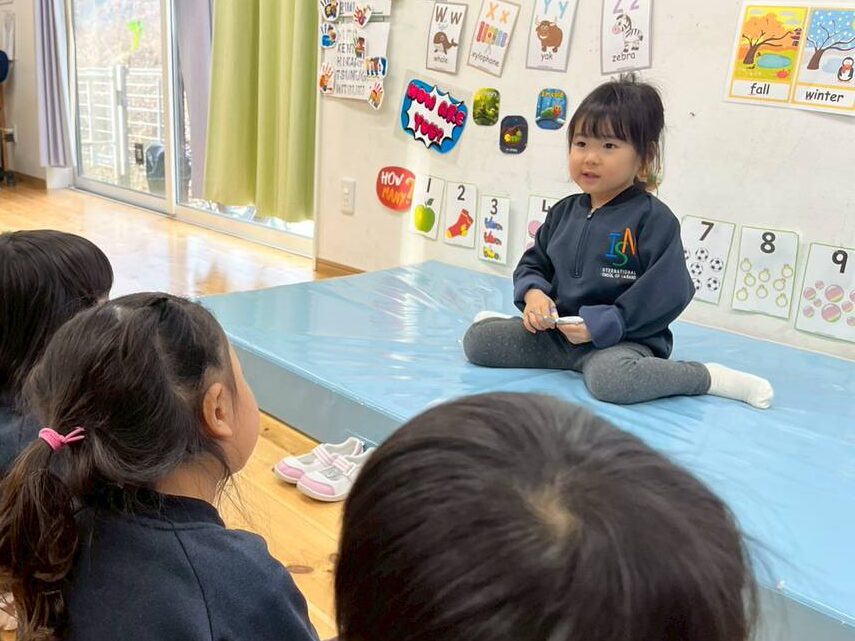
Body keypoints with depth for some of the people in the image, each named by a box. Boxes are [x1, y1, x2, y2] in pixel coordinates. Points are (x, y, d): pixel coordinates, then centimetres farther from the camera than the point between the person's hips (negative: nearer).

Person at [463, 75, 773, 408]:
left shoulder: (653, 219, -11)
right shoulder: (564, 211, 8)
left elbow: (666, 295, -16)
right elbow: (533, 263, 16)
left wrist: (600, 325, -21)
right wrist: (533, 294, -8)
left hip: (622, 339, -5)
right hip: (558, 331, 6)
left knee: (610, 377, -40)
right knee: (476, 339, -6)